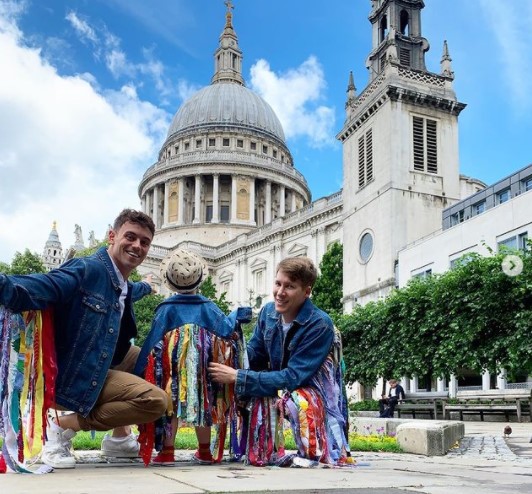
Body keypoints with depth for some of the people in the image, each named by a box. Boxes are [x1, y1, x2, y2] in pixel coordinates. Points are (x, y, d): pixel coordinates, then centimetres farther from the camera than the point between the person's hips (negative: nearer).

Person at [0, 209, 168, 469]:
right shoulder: (87, 270, -21)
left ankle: (119, 437, 27)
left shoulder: (122, 284, 8)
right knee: (155, 400, -21)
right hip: (75, 379, -10)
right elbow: (33, 290, -36)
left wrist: (144, 287, 57)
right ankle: (65, 426, -8)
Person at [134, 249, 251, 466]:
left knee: (171, 404, 5)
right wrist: (236, 315, 21)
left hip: (173, 368, -2)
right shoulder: (208, 306, 2)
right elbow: (226, 328, 1)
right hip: (202, 367, 3)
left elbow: (153, 342, -6)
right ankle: (205, 452, 22)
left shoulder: (167, 308, -4)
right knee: (203, 403, 13)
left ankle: (167, 452, 4)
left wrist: (139, 370, -2)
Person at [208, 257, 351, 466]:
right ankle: (262, 452, 1)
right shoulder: (268, 312, -3)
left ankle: (313, 455, -8)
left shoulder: (319, 325, -24)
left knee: (296, 399, -37)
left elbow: (292, 378, -27)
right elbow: (254, 354, 1)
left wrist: (237, 377, -31)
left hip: (316, 393, -6)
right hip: (280, 388, 7)